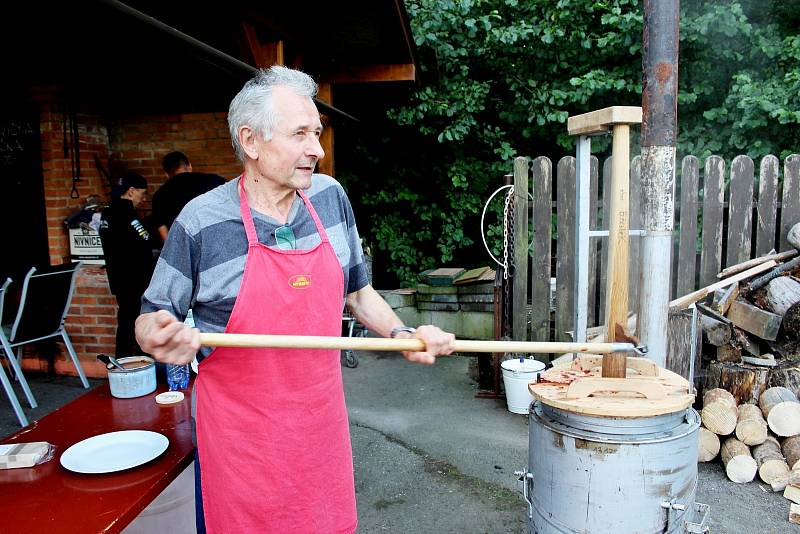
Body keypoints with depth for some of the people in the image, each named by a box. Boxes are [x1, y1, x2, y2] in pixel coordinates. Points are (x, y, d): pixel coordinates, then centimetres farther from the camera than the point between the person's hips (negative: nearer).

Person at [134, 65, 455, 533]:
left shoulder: (331, 198, -3)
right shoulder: (201, 222, -14)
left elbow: (357, 289, 9)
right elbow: (151, 319, -3)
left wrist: (401, 335, -4)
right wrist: (161, 338, -25)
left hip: (323, 424, 4)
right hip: (242, 437, -3)